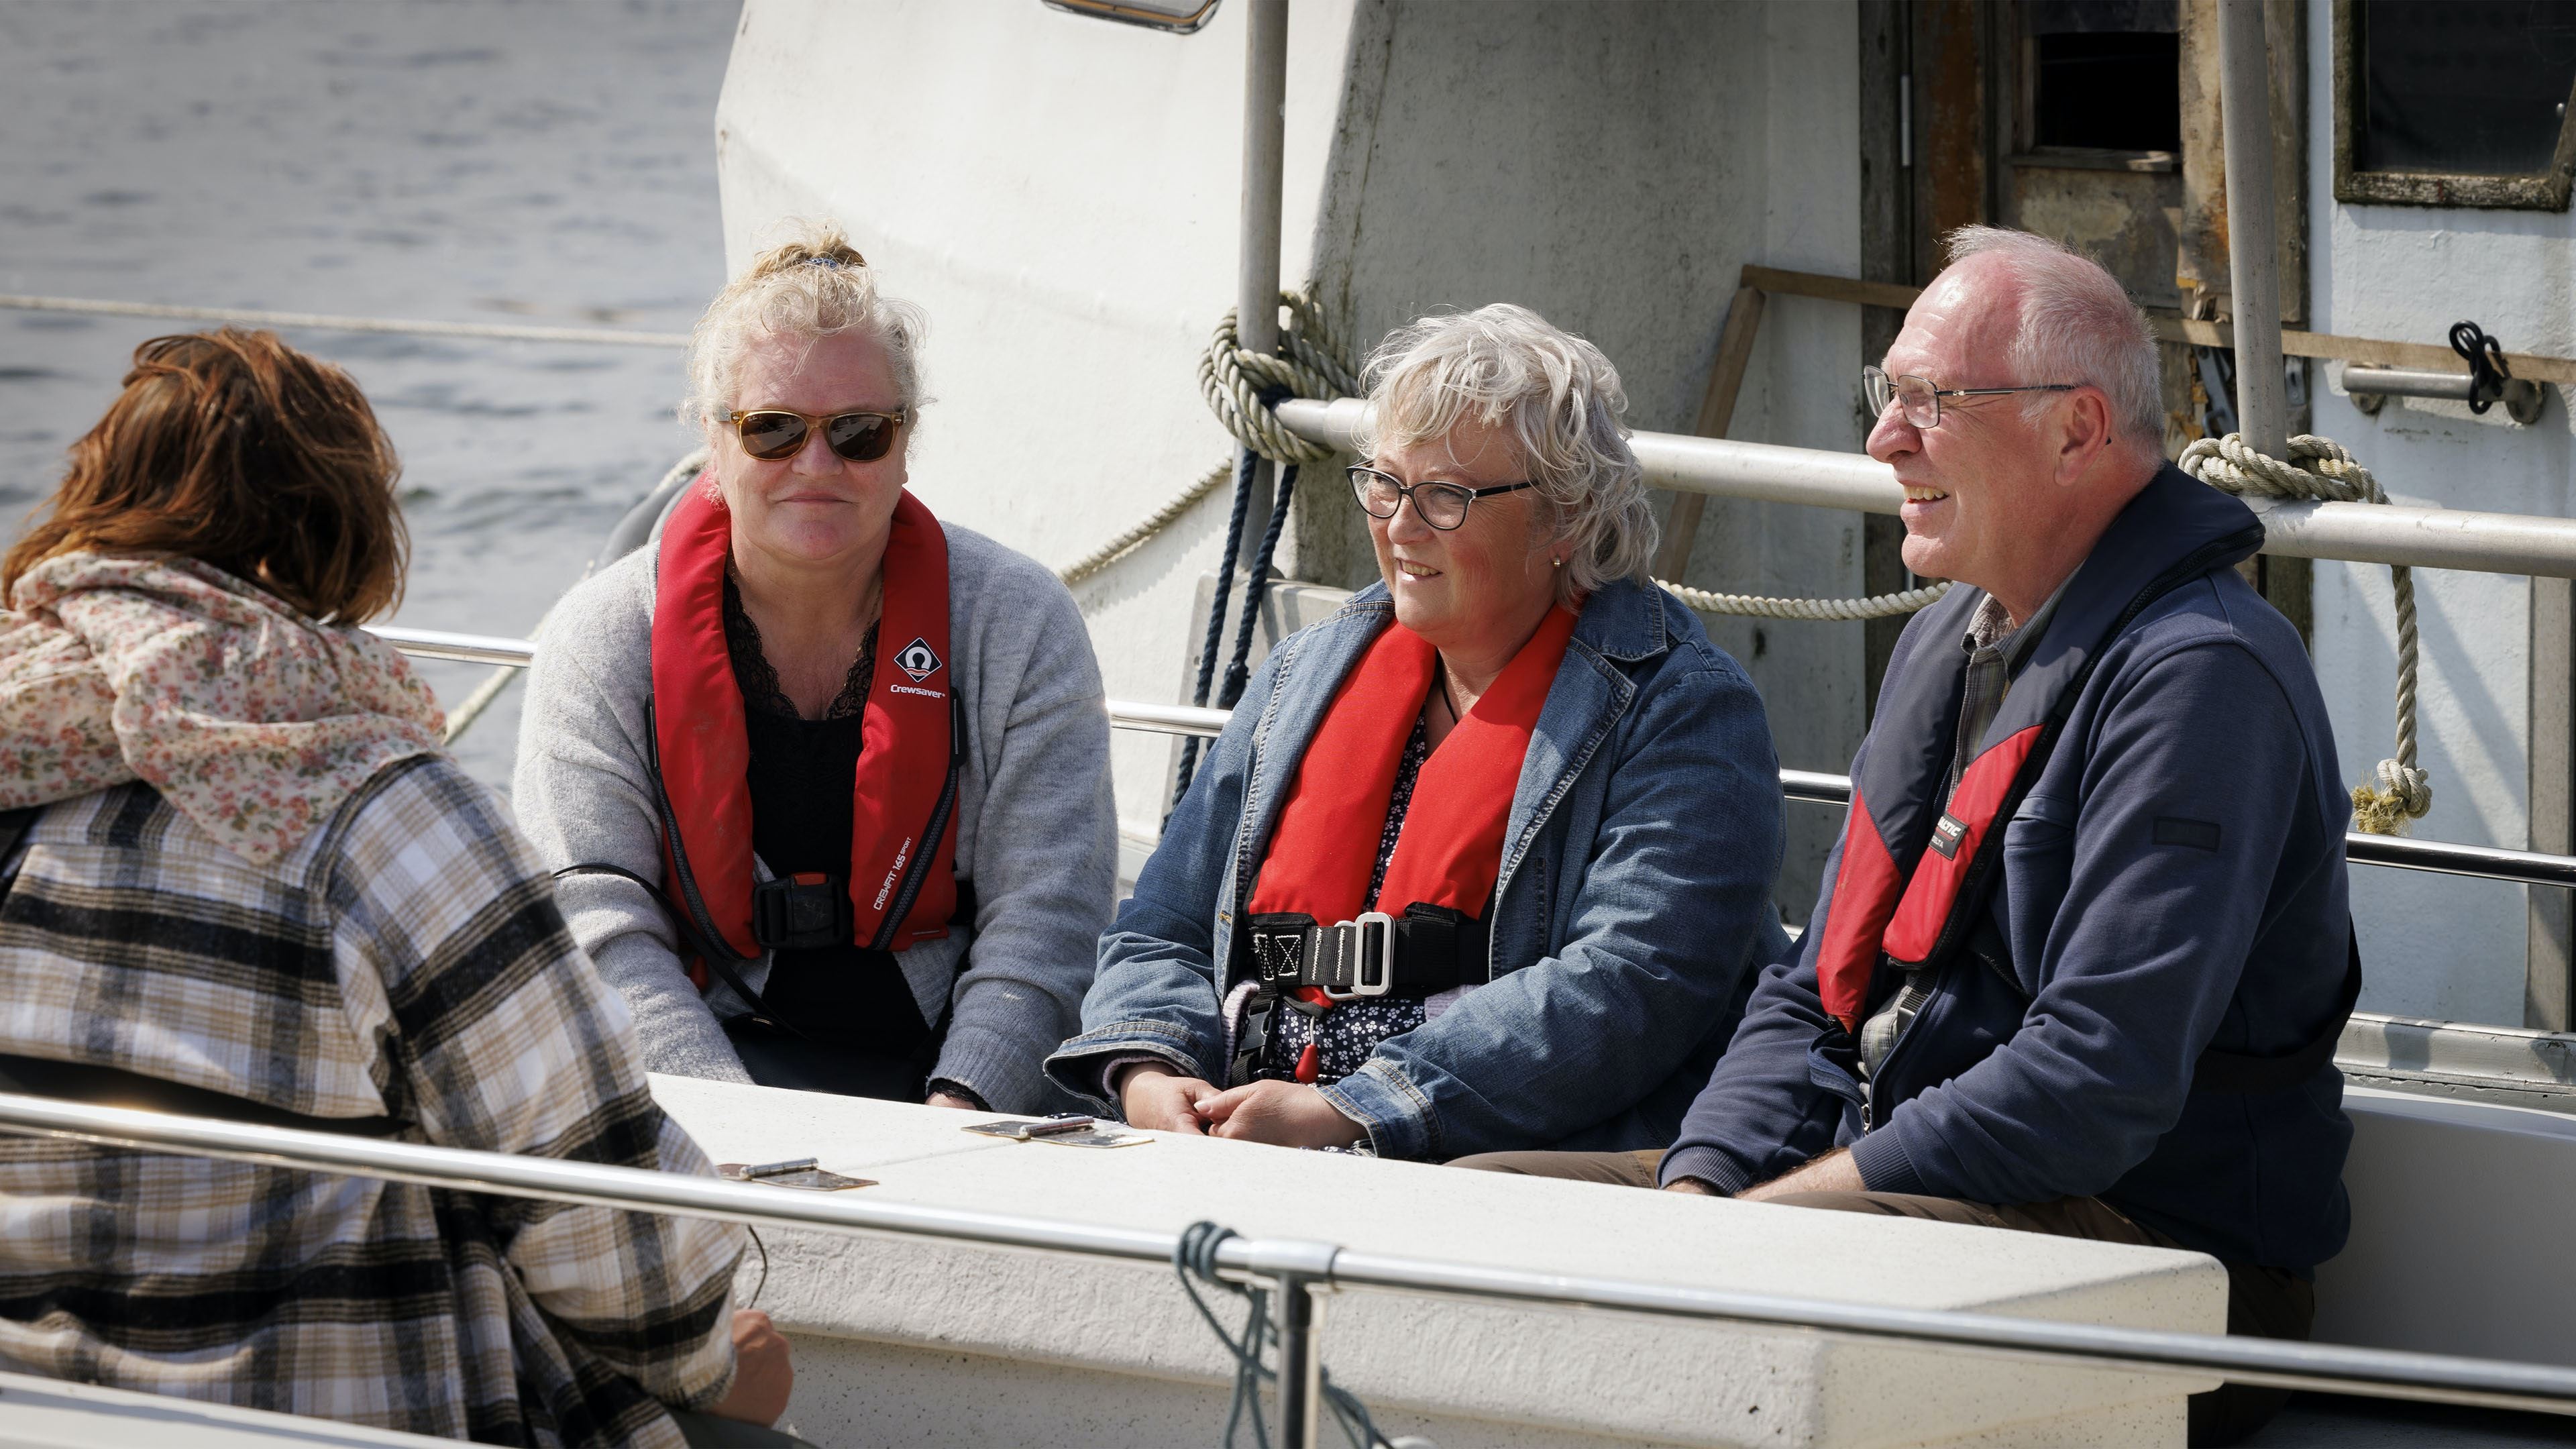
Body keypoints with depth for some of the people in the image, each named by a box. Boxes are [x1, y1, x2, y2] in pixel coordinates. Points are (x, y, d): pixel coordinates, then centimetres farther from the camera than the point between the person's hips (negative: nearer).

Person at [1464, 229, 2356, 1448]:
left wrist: (1774, 1208, -20)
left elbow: (2098, 1086, -23)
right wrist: (1695, 1190, -2)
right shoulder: (1950, 640, 17)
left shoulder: (2198, 676, -15)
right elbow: (1815, 999, 18)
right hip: (1894, 1195, 9)